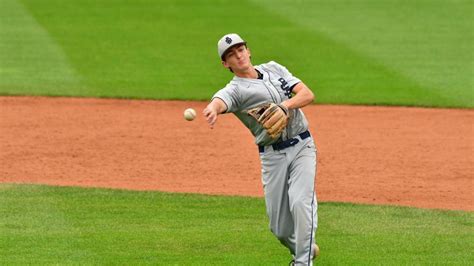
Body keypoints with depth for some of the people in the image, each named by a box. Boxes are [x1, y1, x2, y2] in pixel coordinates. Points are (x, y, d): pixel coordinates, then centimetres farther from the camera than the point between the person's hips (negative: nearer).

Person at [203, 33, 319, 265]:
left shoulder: (273, 69, 11)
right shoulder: (234, 90, -3)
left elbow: (307, 94, 2)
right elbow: (219, 101, -28)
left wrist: (285, 106, -18)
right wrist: (212, 110, -54)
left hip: (302, 147, 1)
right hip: (272, 156, -1)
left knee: (301, 204, -19)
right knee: (279, 226, 2)